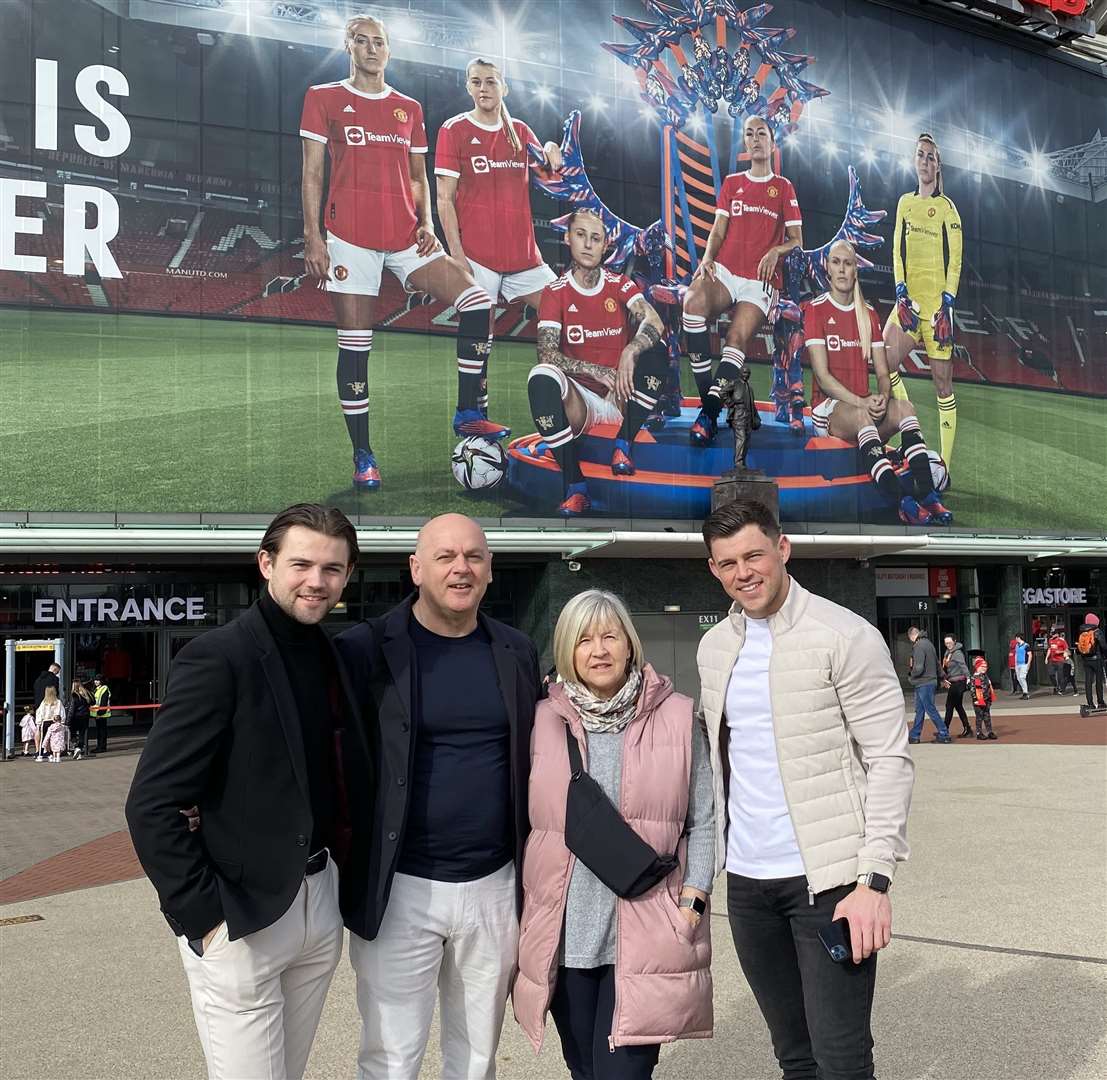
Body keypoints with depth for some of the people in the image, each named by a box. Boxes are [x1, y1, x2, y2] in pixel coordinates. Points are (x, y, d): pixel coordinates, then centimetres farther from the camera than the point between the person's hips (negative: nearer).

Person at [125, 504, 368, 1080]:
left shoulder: (337, 658, 8)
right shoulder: (218, 658, -14)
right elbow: (151, 805, -16)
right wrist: (206, 915, -17)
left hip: (322, 901, 7)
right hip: (241, 920, -7)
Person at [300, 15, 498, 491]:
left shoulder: (409, 108, 17)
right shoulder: (323, 98, 6)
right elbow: (312, 172, 2)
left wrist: (426, 224, 3)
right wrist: (312, 236, -6)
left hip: (405, 237, 4)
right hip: (350, 237, -3)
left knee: (476, 301, -12)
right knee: (355, 344, -3)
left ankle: (466, 414, -2)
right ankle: (362, 455, 7)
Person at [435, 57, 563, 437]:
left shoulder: (521, 131, 14)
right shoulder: (454, 130, -1)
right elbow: (445, 199, -5)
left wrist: (551, 155, -2)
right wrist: (456, 252, -13)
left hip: (522, 251, 6)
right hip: (477, 253, -5)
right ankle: (468, 414, 6)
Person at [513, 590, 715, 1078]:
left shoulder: (677, 717, 1)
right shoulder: (545, 720, 4)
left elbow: (702, 821, 5)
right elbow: (528, 821, 10)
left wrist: (692, 901, -4)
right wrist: (527, 910, 9)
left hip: (646, 934, -2)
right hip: (564, 933, 2)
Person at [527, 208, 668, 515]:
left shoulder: (619, 284, 3)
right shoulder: (555, 293, -1)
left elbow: (654, 322, -16)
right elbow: (547, 354, -14)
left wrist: (630, 353, -37)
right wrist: (599, 371, -26)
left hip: (622, 398, 1)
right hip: (580, 401, -1)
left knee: (655, 350, -22)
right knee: (541, 377, -32)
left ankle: (623, 447, -17)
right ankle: (575, 487, -31)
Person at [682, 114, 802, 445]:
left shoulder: (784, 187, 14)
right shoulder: (732, 183, 20)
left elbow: (797, 240, 9)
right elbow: (718, 231, 13)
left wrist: (776, 251, -12)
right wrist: (707, 257, -7)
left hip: (760, 280, -1)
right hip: (725, 271, 1)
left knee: (738, 338, -26)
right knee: (693, 300, -33)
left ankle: (709, 412, -27)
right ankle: (707, 401, -31)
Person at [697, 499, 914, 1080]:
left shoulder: (846, 636, -10)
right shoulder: (714, 646, 9)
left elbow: (889, 760, -11)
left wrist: (874, 879, -18)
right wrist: (717, 855, 10)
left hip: (828, 877, -6)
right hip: (746, 878, 6)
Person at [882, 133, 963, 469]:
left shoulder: (947, 208, 0)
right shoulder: (905, 203, 15)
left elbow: (955, 261, -4)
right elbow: (898, 250, 14)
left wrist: (947, 303, -12)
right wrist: (901, 290, 0)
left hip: (937, 300, -5)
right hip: (909, 298, 5)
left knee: (942, 381, -4)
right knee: (884, 361, -14)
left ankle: (945, 464, -2)